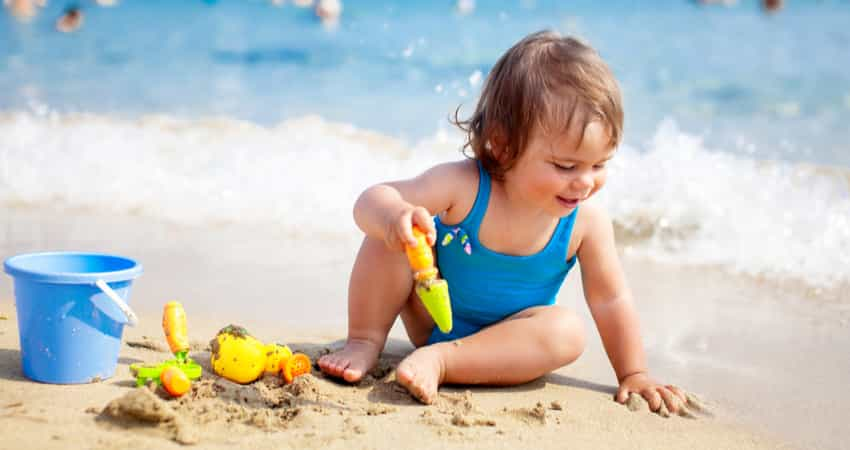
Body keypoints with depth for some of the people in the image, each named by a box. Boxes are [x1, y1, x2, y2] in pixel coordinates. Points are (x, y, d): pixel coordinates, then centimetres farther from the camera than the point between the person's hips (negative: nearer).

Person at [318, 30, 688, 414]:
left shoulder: (587, 223, -21)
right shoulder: (463, 186, -27)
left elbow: (611, 300, -10)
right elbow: (372, 201, -32)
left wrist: (633, 374, -10)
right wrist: (393, 215, -56)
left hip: (507, 343, 1)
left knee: (567, 330, -31)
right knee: (391, 234, -23)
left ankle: (440, 360, -30)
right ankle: (365, 342, -9)